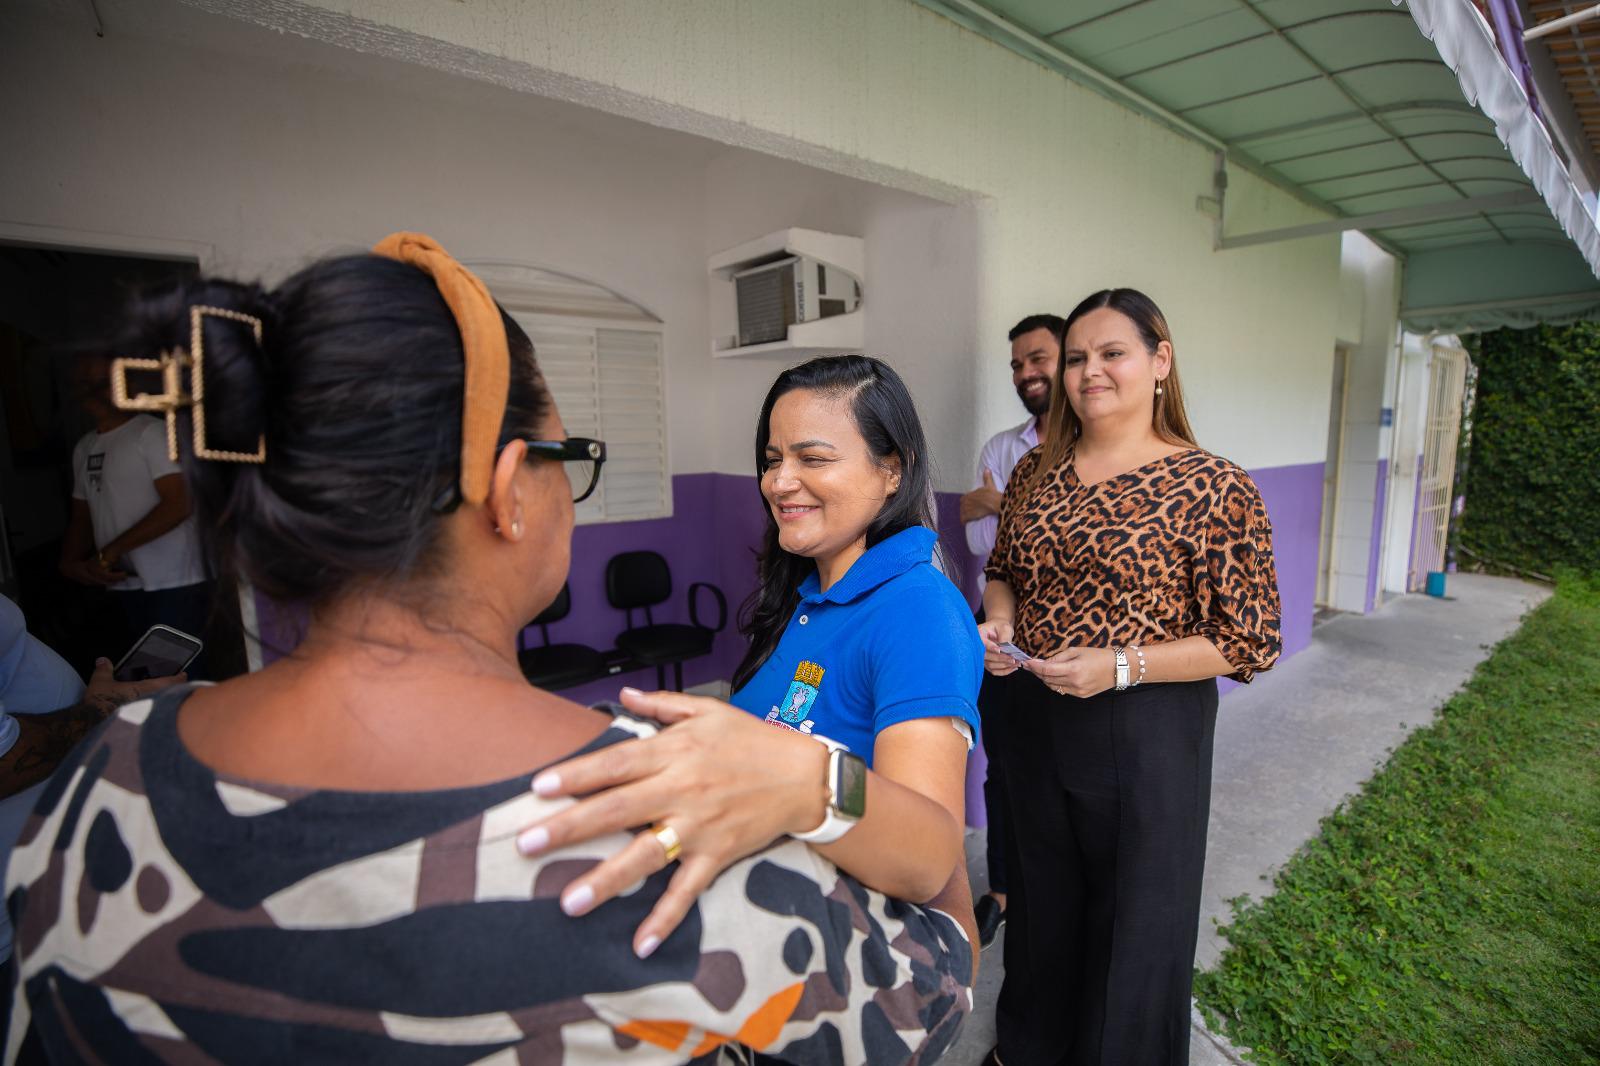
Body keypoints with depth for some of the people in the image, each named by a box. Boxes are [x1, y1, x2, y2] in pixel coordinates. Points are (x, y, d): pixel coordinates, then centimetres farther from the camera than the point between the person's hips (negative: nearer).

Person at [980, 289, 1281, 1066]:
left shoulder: (1214, 489, -13)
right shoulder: (1036, 471, 1)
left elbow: (1250, 644, -11)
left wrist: (1122, 666, -23)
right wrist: (996, 621, -7)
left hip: (1149, 726, -4)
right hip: (1034, 718, 5)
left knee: (1137, 914, 15)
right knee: (1044, 896, 24)